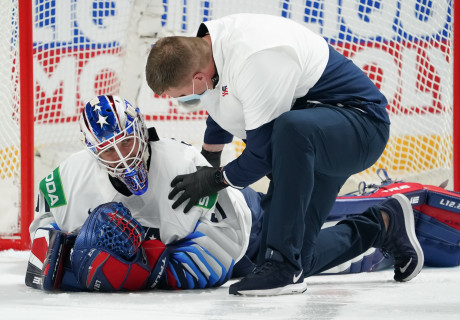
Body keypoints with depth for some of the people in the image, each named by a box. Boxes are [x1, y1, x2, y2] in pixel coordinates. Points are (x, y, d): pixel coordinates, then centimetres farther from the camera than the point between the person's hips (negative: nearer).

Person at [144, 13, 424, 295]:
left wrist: (216, 180, -8)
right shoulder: (207, 45, -3)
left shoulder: (254, 63, -32)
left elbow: (264, 154, -24)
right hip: (306, 145, 9)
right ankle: (383, 225, 24)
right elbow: (222, 112, 20)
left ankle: (283, 266, -31)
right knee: (295, 259, 2)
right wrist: (206, 165, 31)